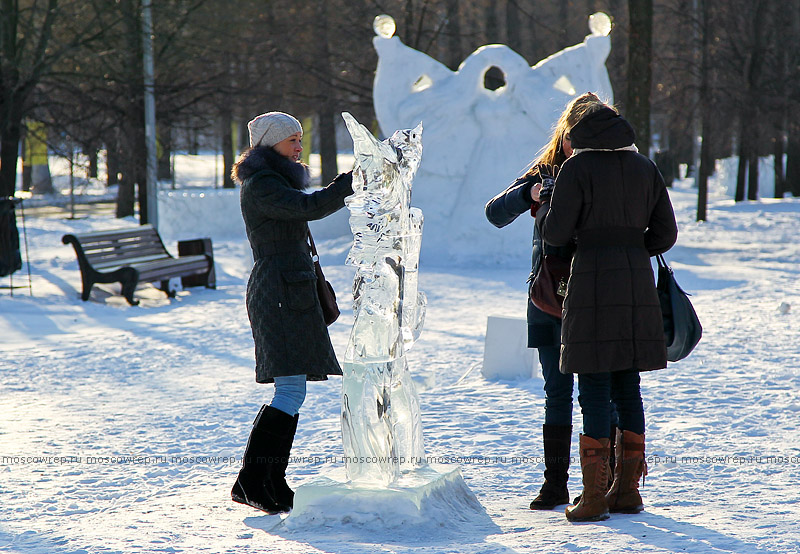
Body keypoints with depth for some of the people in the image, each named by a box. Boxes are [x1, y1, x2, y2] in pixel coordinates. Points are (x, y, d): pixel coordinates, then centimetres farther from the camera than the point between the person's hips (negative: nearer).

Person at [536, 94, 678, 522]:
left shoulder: (577, 168, -3)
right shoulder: (644, 168, 13)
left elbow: (556, 233, -6)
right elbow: (665, 233, 11)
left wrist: (544, 208, 14)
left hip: (592, 278, -5)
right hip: (638, 283, 5)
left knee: (594, 389, -4)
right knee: (627, 386, 12)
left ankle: (593, 498, -5)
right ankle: (627, 490, 16)